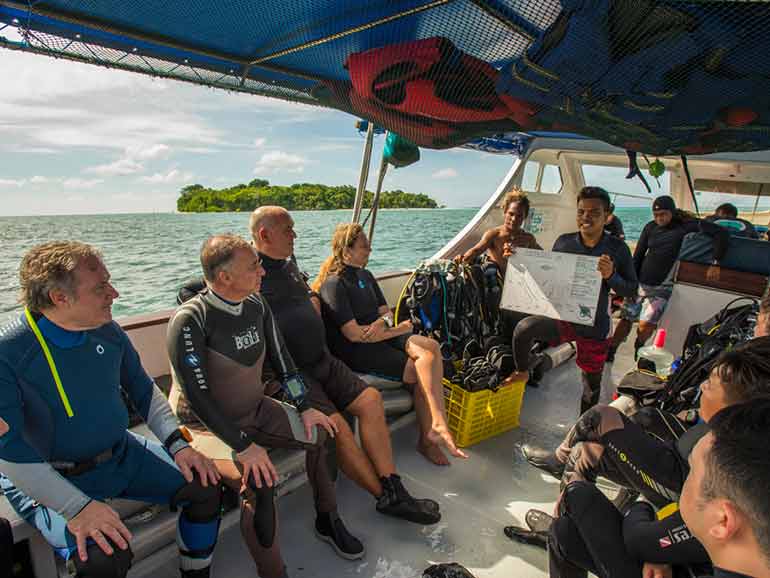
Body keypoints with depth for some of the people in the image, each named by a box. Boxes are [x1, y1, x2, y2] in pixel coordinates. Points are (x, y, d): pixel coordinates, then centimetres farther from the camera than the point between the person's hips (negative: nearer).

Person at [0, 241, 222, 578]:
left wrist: (178, 444, -3)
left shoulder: (108, 331, -3)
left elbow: (144, 390, 8)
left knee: (205, 487, -1)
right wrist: (79, 508, -27)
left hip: (122, 455, 6)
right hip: (47, 478, -5)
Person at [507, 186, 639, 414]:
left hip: (594, 328, 0)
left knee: (591, 383, 16)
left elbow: (631, 289, -4)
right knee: (523, 328, -29)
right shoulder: (563, 242, -4)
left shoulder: (617, 248, -7)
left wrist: (611, 276, -24)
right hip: (561, 318, 0)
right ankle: (522, 372, 1)